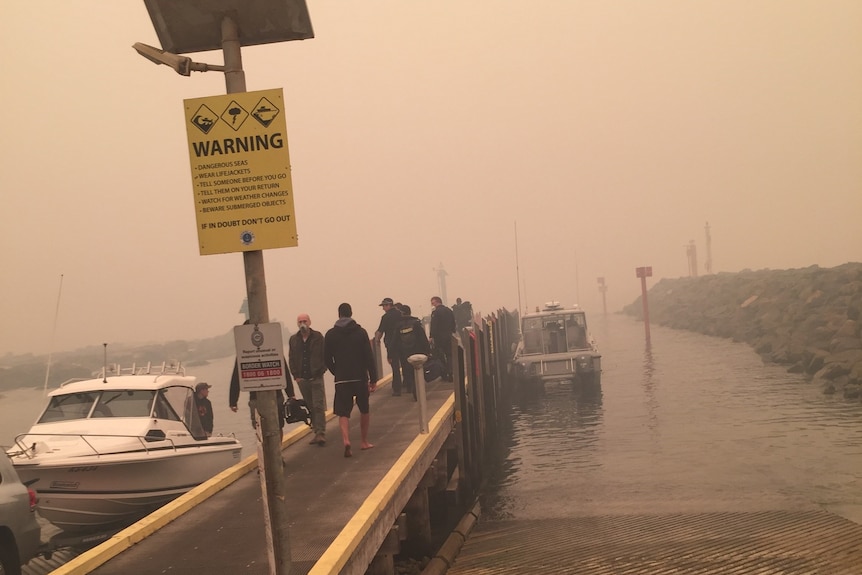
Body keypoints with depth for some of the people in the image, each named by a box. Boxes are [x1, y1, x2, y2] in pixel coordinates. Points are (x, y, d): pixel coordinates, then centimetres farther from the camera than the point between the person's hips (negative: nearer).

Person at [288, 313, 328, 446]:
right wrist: (296, 376, 1)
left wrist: (320, 372, -12)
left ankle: (321, 434, -9)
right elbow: (291, 359, 11)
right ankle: (316, 432, 16)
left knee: (319, 406, -8)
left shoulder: (318, 337, -3)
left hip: (316, 378, -4)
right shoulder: (293, 339, 7)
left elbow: (325, 356, -4)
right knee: (310, 407, 9)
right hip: (302, 379, 4)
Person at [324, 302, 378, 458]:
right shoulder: (360, 332, -3)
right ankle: (364, 441, 25)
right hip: (361, 378, 0)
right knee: (365, 410, 19)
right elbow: (369, 357, -6)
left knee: (343, 413, 1)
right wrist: (373, 378, -2)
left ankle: (346, 440, -22)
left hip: (341, 380, 0)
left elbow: (327, 359, 2)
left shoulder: (330, 334, 0)